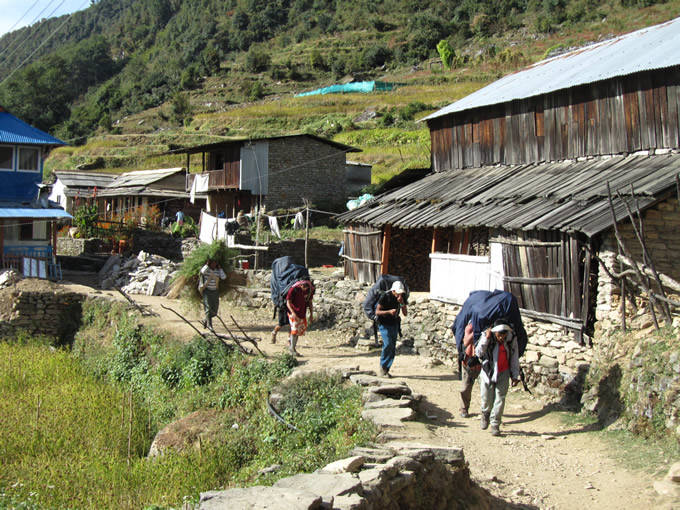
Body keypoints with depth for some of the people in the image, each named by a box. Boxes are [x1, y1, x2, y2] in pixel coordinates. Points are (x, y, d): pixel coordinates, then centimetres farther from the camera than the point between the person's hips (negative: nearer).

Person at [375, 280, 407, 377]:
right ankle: (382, 367, -8)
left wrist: (402, 303, -18)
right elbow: (377, 312, -14)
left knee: (392, 349, 3)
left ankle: (386, 370, 13)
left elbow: (405, 314, -1)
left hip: (394, 325, 6)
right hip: (384, 324, -6)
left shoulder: (401, 298, 0)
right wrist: (389, 311, -29)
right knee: (388, 344, -23)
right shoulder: (385, 297, -16)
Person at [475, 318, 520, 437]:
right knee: (487, 399, 6)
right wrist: (486, 338, -31)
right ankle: (485, 413, 39)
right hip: (488, 371, -1)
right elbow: (478, 353, -22)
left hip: (503, 373, 1)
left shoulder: (512, 338, -10)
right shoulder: (486, 335, -15)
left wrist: (515, 375, 4)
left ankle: (495, 424, 10)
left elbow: (514, 358, 1)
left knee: (500, 398, -3)